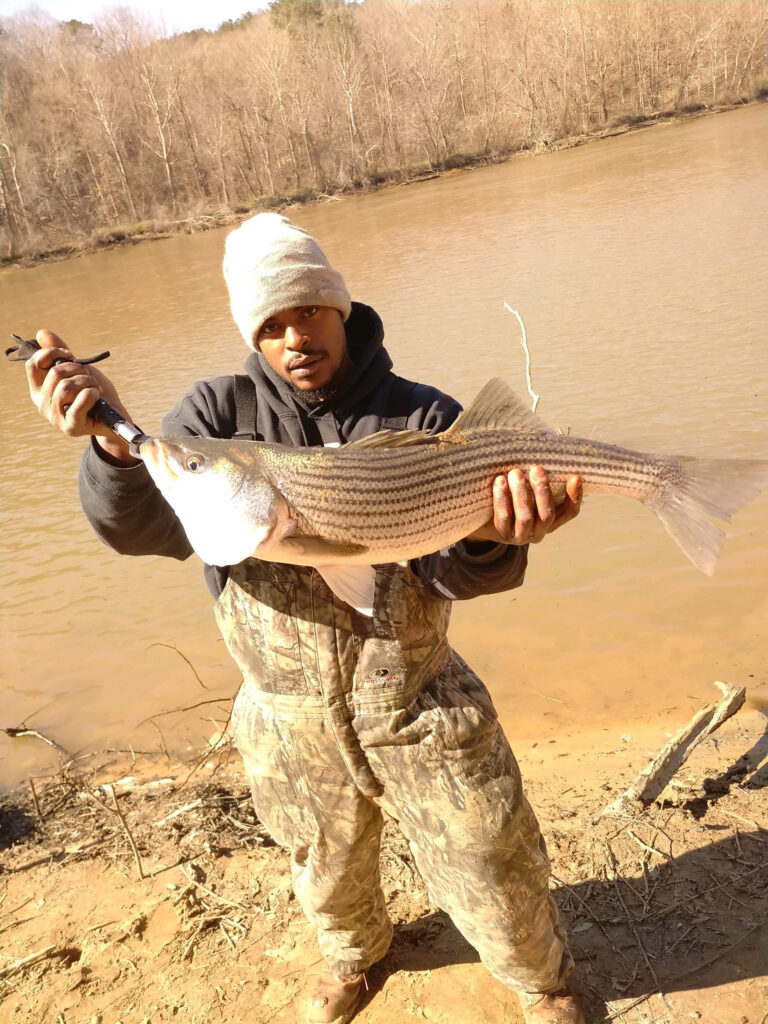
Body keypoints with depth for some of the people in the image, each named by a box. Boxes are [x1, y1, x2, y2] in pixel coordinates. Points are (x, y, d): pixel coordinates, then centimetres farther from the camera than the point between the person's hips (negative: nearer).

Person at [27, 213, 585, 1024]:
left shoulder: (423, 417, -9)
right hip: (287, 720, 2)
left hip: (416, 705, -1)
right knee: (326, 869, 26)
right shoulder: (218, 411, -6)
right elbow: (143, 525, -20)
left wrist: (491, 535, -40)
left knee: (490, 872, 13)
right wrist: (113, 441, -40)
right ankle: (352, 952, 62)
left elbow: (454, 572, -17)